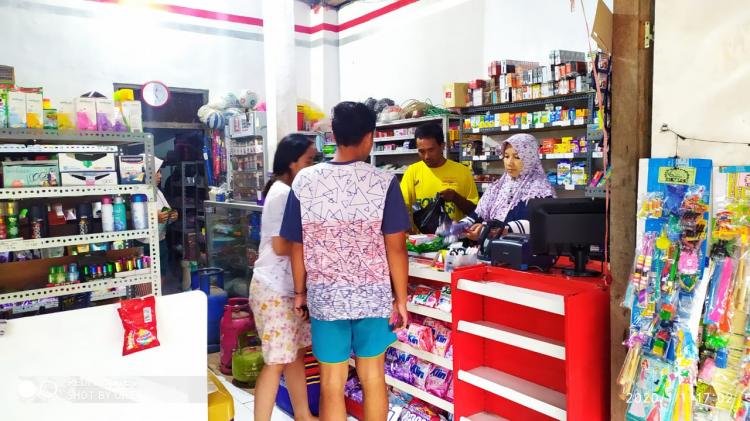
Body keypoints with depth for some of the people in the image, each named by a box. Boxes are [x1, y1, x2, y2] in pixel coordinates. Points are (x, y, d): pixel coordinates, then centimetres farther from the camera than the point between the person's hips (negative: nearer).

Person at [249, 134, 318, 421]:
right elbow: (282, 246, -21)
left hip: (289, 287, 9)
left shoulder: (290, 191, 11)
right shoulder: (282, 194, -18)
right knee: (276, 361, -1)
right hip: (275, 289, -9)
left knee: (296, 352, 17)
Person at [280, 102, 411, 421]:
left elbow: (297, 247, 0)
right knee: (373, 377, 17)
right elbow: (395, 248, -10)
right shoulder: (384, 183, -10)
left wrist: (300, 292, 13)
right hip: (373, 296, 0)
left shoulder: (304, 181, -5)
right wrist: (401, 300, 1)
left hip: (324, 297, 1)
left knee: (331, 384, 11)